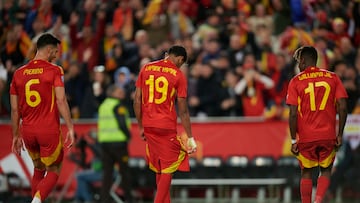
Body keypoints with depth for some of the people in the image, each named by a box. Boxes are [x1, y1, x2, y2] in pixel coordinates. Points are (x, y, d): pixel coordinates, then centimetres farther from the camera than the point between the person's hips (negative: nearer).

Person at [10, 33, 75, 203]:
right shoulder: (54, 71, -6)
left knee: (38, 170, 23)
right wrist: (70, 128, -16)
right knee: (53, 171, 8)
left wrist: (16, 136, 16)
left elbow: (15, 109, 9)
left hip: (28, 131, 4)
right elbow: (61, 101, -17)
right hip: (49, 130, -4)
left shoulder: (19, 73, 7)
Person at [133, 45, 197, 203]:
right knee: (168, 169, 3)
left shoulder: (146, 69, 7)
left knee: (159, 169, 16)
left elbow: (137, 101, 5)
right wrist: (190, 138, -1)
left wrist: (141, 127, 14)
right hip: (167, 126, -4)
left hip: (148, 126, 5)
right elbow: (183, 110, -5)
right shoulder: (178, 75, -4)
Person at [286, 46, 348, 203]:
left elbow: (293, 114, -8)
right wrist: (340, 135, 3)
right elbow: (342, 108, -3)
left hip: (306, 137, -1)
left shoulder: (296, 81, -2)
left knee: (306, 173, 13)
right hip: (328, 136, 1)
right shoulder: (332, 78, 4)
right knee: (325, 171, 14)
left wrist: (294, 140, -2)